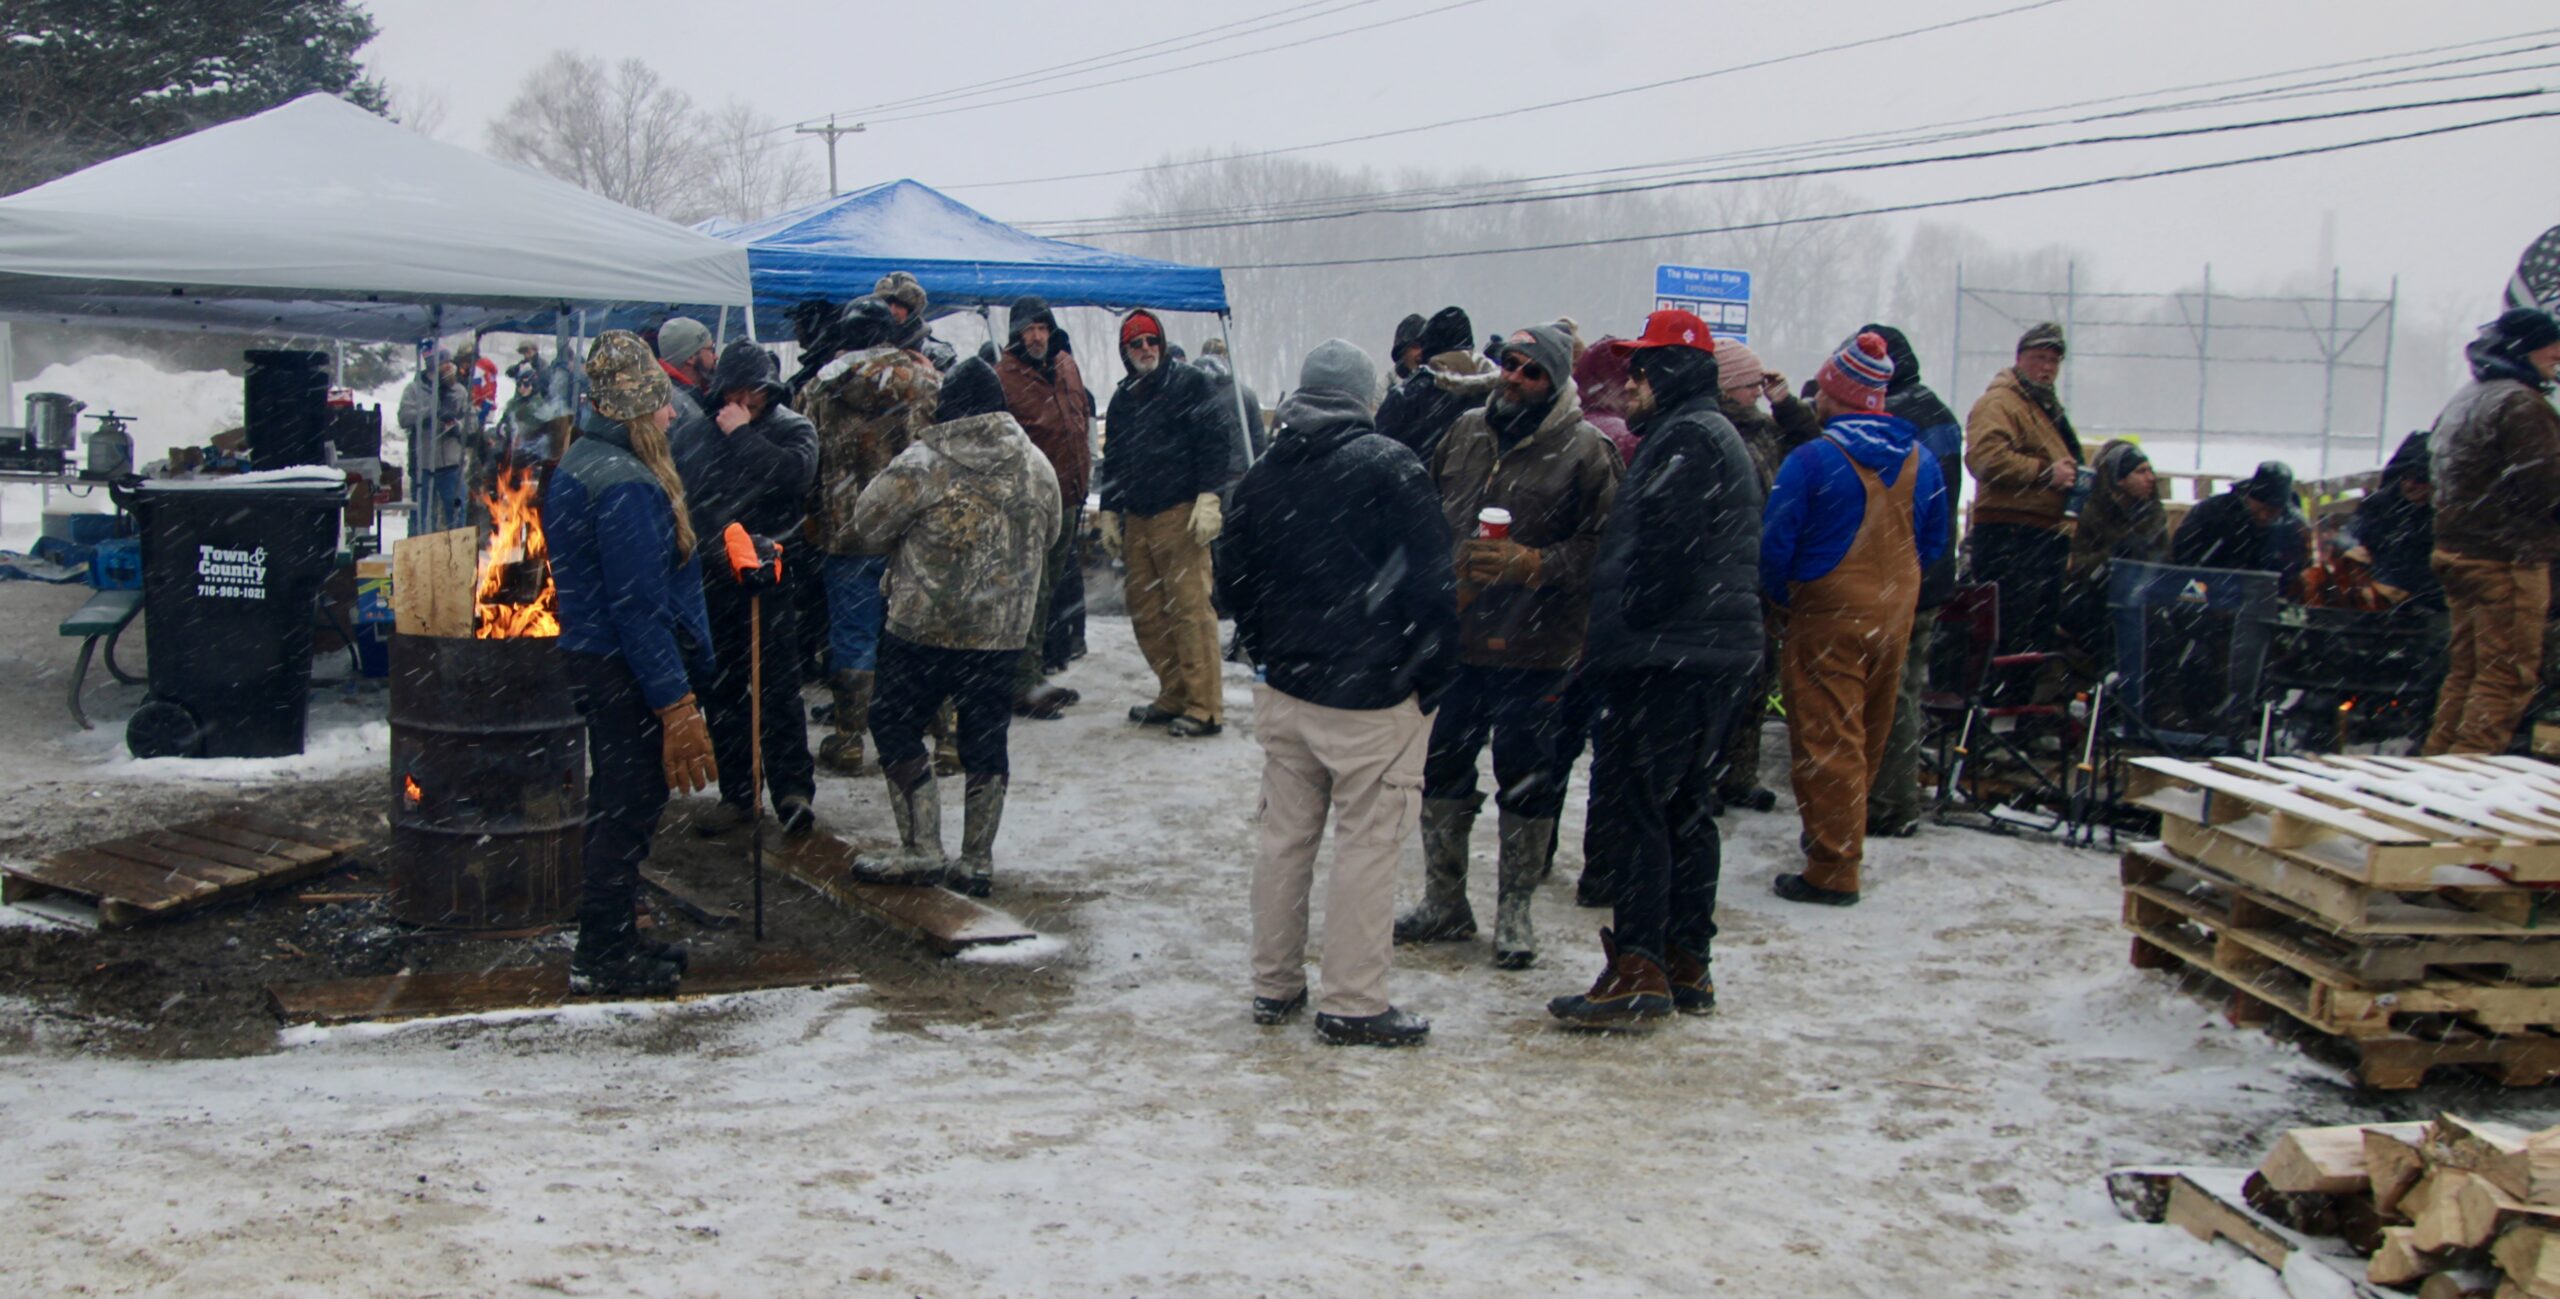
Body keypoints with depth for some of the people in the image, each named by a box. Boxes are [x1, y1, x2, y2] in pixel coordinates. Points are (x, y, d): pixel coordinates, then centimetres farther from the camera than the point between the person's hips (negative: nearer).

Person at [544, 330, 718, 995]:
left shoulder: (578, 464, 12)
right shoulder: (625, 484, -21)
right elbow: (640, 603, -24)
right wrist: (673, 700, -22)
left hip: (591, 657, 11)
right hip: (627, 667, -11)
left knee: (618, 800, 19)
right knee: (631, 803, -1)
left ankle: (612, 938, 31)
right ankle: (603, 956, 8)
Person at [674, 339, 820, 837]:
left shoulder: (792, 428, -1)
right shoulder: (693, 434, 8)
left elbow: (796, 473, -23)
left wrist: (742, 434, -14)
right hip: (709, 584, 4)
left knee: (779, 688, -5)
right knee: (719, 692, 10)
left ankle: (793, 789, -1)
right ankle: (736, 791, 20)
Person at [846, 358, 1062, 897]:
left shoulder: (926, 461, -14)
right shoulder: (1038, 465, 4)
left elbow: (869, 524, -6)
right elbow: (1047, 538, 17)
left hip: (927, 626, -5)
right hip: (1006, 630, 5)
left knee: (895, 725, 9)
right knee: (986, 740, 12)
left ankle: (922, 852, 5)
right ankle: (977, 863, 16)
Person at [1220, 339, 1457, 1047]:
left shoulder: (1261, 474, 6)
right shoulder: (1387, 467, -12)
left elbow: (1231, 581, 14)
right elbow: (1433, 582, -13)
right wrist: (1433, 677, -3)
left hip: (1283, 690, 6)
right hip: (1373, 696, -6)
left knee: (1283, 833, 14)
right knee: (1367, 844, 1)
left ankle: (1274, 986, 23)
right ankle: (1353, 1003, 5)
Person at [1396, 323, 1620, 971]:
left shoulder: (1586, 450, -8)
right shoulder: (1465, 433, 8)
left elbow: (1604, 546, -13)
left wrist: (1535, 564, -23)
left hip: (1534, 651, -5)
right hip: (1454, 639, 5)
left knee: (1526, 785, 5)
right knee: (1442, 771, 13)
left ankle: (1514, 914, 21)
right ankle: (1444, 904, 29)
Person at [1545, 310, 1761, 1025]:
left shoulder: (1684, 438, -13)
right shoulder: (1720, 437, 21)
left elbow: (1660, 555, -21)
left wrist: (1622, 634, -13)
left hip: (1667, 659, -11)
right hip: (1720, 658, 11)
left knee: (1629, 804, -9)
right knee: (1685, 806, 13)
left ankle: (1638, 968, -9)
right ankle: (1687, 964, 18)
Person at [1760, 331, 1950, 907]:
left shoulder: (1811, 460, -16)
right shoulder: (1921, 459, 3)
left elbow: (1776, 546, -13)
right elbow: (1934, 542, 12)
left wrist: (1786, 598, 4)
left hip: (1829, 616, -7)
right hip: (1896, 616, 7)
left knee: (1826, 741, -2)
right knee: (1869, 735, 19)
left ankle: (1833, 870, -2)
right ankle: (1844, 841, 36)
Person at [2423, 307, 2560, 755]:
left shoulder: (2464, 399, 16)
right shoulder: (2521, 403, -15)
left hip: (2456, 548, 9)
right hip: (2509, 557, -9)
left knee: (2465, 668, 15)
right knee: (2508, 676, -5)